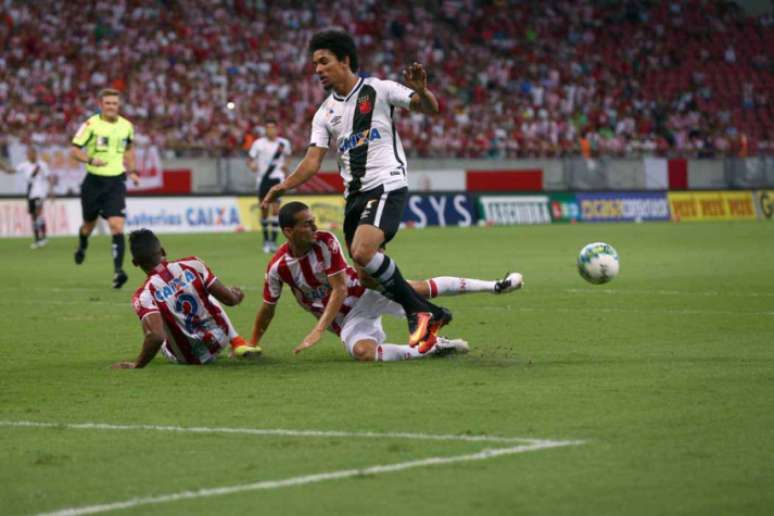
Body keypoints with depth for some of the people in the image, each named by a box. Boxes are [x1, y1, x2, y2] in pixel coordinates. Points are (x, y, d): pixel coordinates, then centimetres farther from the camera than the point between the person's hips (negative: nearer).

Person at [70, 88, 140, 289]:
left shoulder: (126, 126, 3)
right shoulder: (91, 125, -9)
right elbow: (74, 150, -7)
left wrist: (132, 171, 11)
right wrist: (91, 160, -25)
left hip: (116, 182, 1)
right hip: (94, 181, -1)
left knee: (117, 225, -16)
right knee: (89, 223, 17)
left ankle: (118, 271, -21)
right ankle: (82, 246, 52)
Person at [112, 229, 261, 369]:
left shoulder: (144, 295, -24)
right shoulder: (191, 265, -16)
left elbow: (156, 336, -37)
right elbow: (229, 299, -9)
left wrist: (136, 365, -23)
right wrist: (235, 295, 15)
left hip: (187, 358, -2)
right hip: (220, 339, 2)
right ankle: (237, 343, 26)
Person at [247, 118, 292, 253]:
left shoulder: (284, 143, 3)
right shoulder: (258, 143, -1)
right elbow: (250, 160, 2)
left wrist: (285, 166, 6)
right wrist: (252, 165, -19)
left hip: (277, 178, -1)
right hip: (262, 179, 1)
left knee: (275, 210, -14)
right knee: (264, 211, 7)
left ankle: (273, 241, -13)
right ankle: (266, 240, 23)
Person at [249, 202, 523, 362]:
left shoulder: (325, 242, -16)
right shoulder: (277, 267, -15)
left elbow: (339, 289, -18)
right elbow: (268, 309, 1)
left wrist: (317, 331, -27)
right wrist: (251, 345, 4)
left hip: (365, 294, 0)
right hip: (346, 320, 0)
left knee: (420, 289, -21)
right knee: (363, 352, -34)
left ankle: (495, 286, -13)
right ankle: (431, 348, -20)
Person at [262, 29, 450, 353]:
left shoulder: (378, 90, -1)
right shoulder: (325, 113, 14)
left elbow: (431, 109, -3)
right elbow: (313, 160, 7)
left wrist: (421, 92, -26)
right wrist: (283, 186, -9)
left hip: (387, 184, -7)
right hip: (354, 193, 7)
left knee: (363, 253, -27)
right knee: (367, 273, 0)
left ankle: (419, 311, -13)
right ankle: (429, 315, 11)